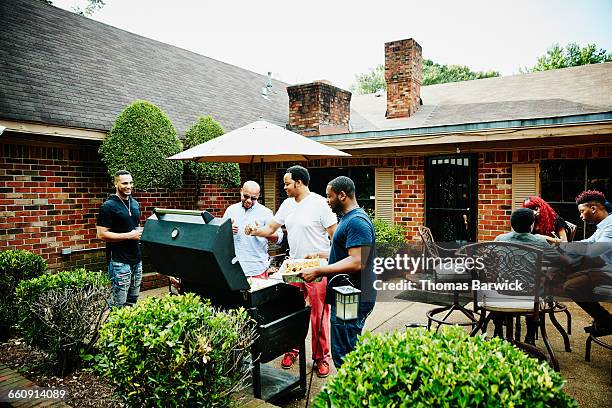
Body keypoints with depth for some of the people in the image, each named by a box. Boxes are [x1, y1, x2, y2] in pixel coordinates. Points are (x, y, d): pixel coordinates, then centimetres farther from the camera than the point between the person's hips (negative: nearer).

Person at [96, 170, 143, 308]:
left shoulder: (135, 204, 12)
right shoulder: (109, 206, -10)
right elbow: (101, 234, -15)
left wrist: (141, 232, 2)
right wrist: (129, 235, -17)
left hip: (137, 259, 7)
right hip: (120, 262, -7)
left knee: (133, 300, 15)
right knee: (118, 304, -1)